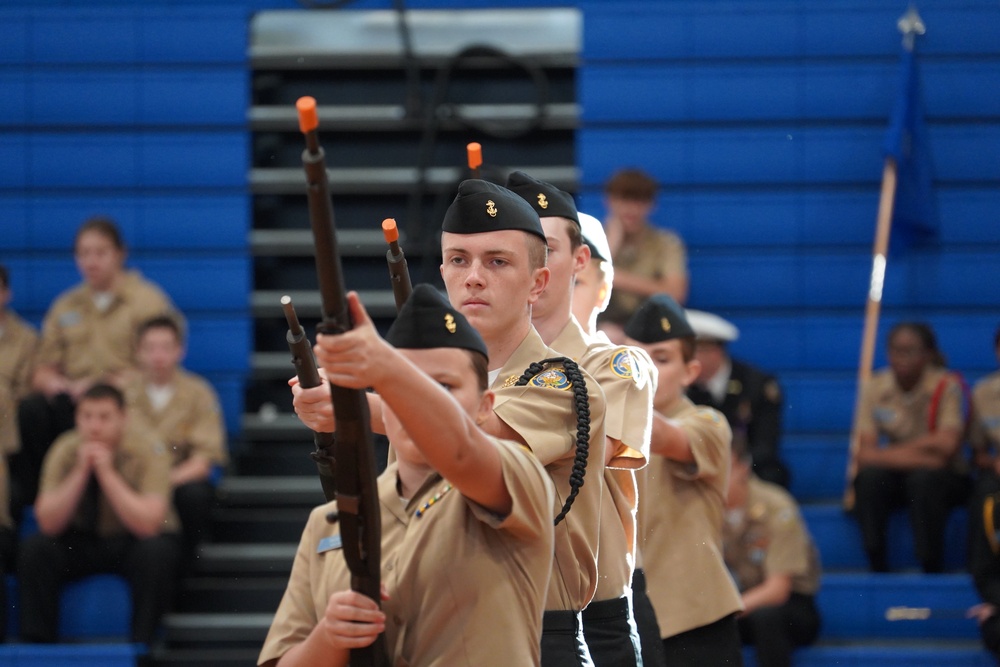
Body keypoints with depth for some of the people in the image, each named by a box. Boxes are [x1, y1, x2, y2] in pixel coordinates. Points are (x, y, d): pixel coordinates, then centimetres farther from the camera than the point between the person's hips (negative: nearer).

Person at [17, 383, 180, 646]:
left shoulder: (148, 450, -20)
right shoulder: (65, 449, -12)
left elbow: (147, 525, -29)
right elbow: (48, 524, -18)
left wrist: (107, 473, -34)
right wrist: (80, 471, -28)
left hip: (134, 542, -2)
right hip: (82, 540, 3)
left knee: (156, 553, -35)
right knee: (33, 550, -23)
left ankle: (141, 646, -24)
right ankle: (36, 642, -15)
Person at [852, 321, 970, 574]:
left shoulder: (946, 386, -12)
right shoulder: (874, 388, -6)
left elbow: (947, 444, -22)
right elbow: (865, 454, -14)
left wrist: (895, 451, -15)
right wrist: (919, 455, -24)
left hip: (945, 479, -2)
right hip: (897, 477, 2)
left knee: (924, 479, -35)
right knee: (869, 476, -29)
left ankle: (933, 570, -25)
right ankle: (878, 569, -23)